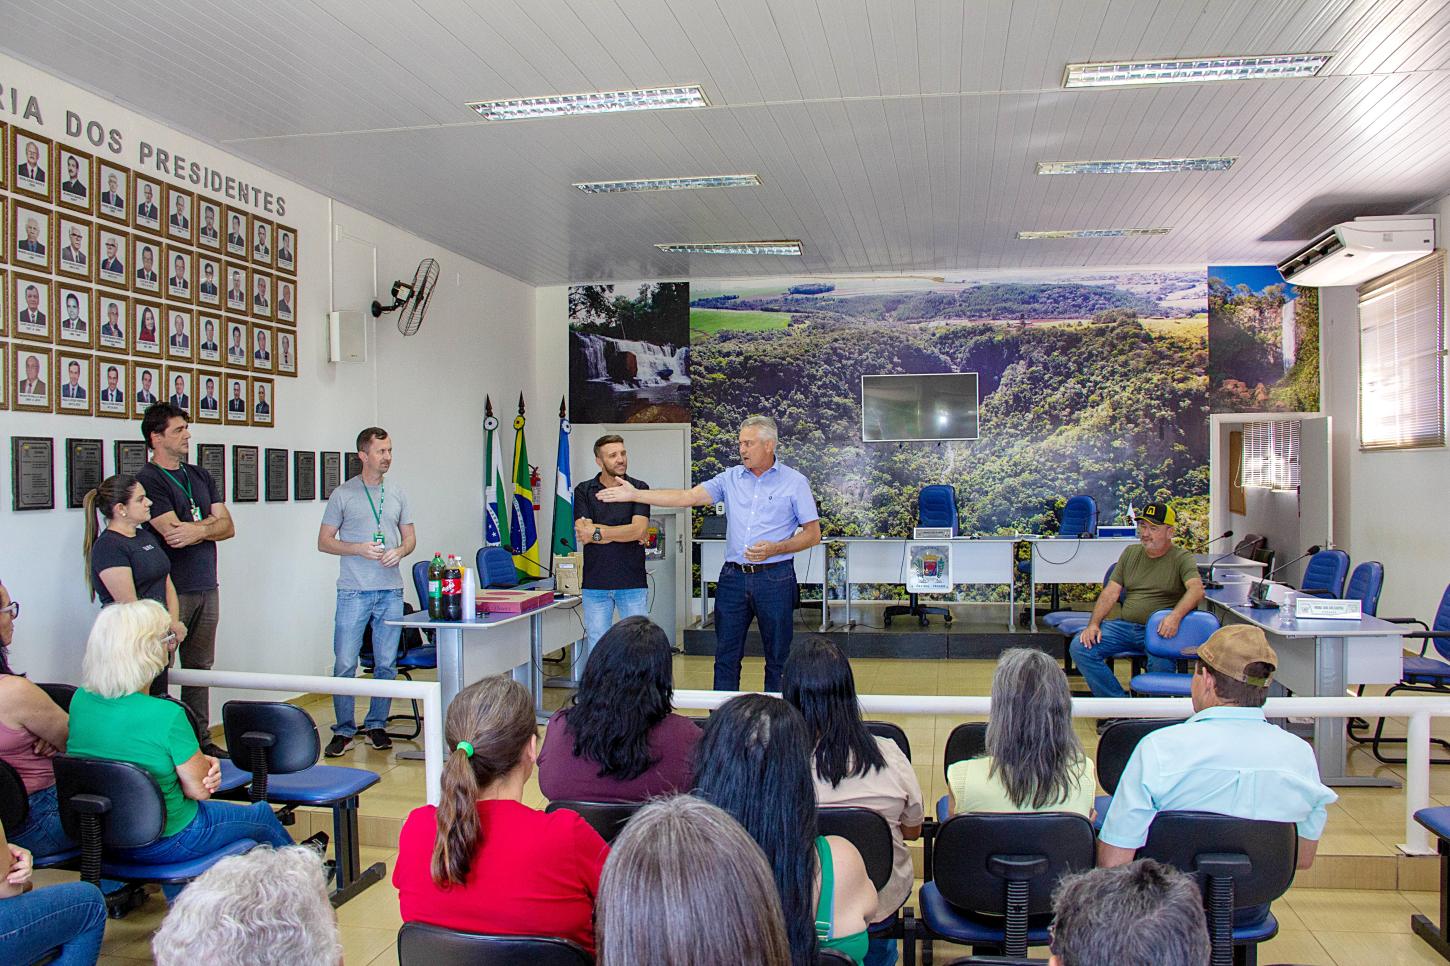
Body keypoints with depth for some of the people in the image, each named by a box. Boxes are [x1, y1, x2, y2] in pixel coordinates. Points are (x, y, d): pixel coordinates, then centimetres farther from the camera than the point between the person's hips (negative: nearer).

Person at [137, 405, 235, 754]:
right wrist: (210, 522, -4)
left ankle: (200, 738, 17)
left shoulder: (200, 476, 16)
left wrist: (197, 529, -12)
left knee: (200, 668, 11)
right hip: (171, 591, -7)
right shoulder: (149, 480, -7)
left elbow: (228, 526, 7)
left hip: (206, 588, 7)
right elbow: (173, 533, -18)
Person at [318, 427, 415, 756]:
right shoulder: (343, 495, 0)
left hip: (390, 592, 3)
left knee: (386, 664, 8)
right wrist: (359, 548, -14)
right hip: (353, 592, -3)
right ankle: (343, 730, 9)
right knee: (344, 664, -3)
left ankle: (377, 725, 21)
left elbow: (410, 537, 15)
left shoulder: (397, 494, 10)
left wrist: (399, 551, -7)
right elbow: (324, 541, 1)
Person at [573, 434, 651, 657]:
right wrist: (626, 534, -10)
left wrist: (597, 532, -10)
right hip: (595, 583, 1)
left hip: (633, 582, -1)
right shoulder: (583, 491, 4)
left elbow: (638, 529, -12)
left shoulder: (639, 488, 2)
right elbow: (584, 534, -9)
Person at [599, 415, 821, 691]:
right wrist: (635, 495, -8)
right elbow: (687, 497, 0)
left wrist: (775, 549, -16)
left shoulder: (794, 482, -1)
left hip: (774, 578, -3)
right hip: (733, 576, 3)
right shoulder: (731, 478, 7)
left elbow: (813, 534, -1)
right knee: (726, 656, 8)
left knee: (778, 658, 6)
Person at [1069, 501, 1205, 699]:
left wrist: (1175, 616, -36)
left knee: (1161, 664, -36)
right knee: (1080, 646, -17)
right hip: (1125, 625, 5)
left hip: (1160, 631, -5)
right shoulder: (1130, 553, 16)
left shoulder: (1182, 558, 1)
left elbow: (1197, 589, -18)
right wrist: (1093, 624, -3)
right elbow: (1110, 593, 12)